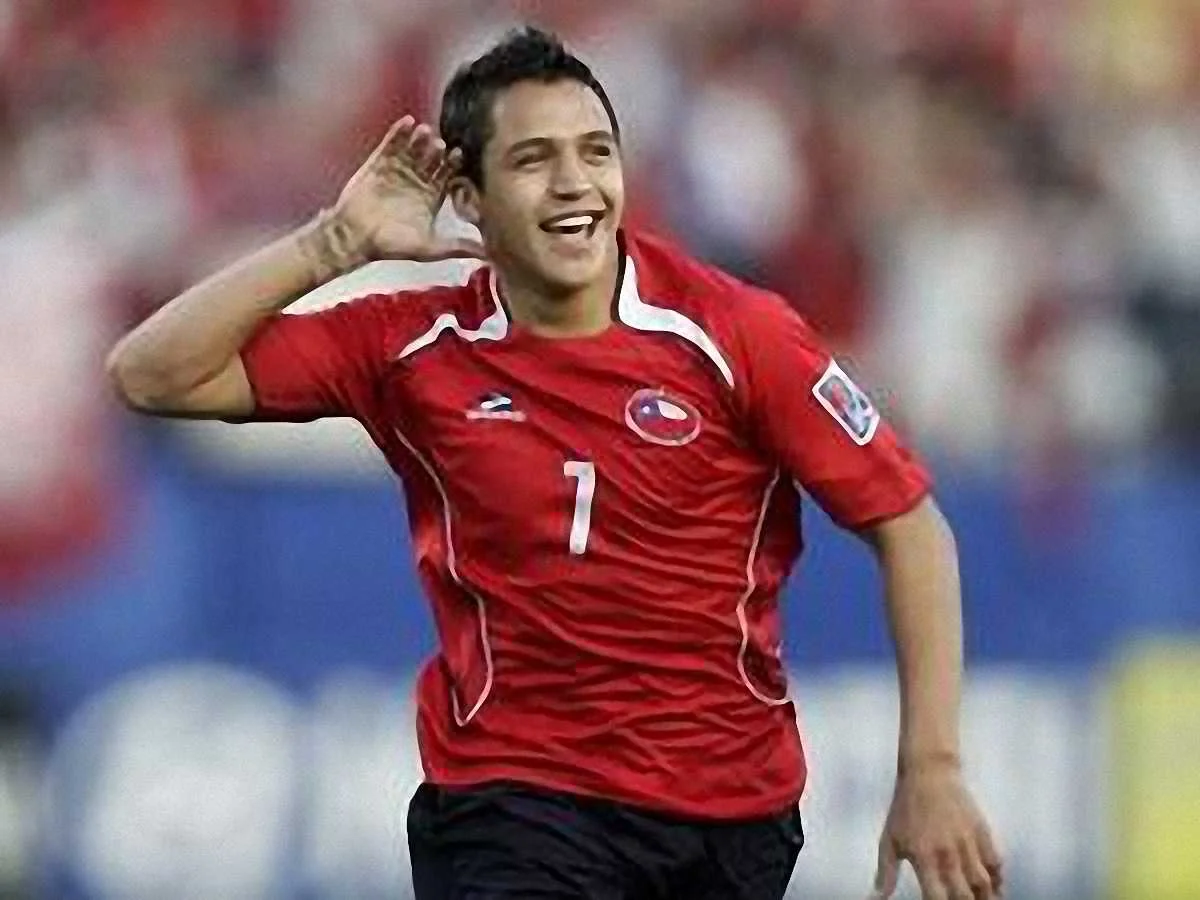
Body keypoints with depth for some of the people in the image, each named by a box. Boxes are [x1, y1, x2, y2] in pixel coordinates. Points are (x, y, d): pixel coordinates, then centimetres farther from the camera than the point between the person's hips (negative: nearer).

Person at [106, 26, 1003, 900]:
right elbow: (152, 375, -2)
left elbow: (908, 523, -5)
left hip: (734, 803, 1)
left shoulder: (734, 333, -8)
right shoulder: (414, 348, -3)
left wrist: (932, 770, -11)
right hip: (508, 796, -1)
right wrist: (340, 241, -11)